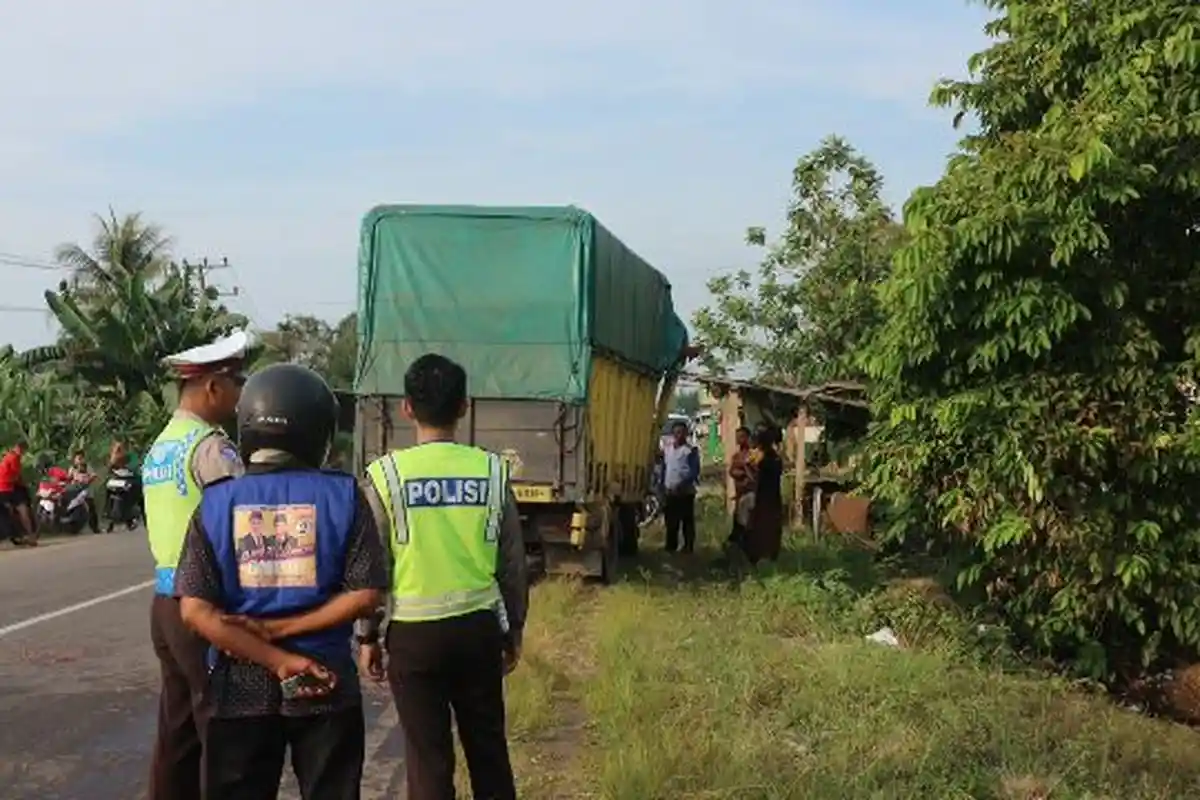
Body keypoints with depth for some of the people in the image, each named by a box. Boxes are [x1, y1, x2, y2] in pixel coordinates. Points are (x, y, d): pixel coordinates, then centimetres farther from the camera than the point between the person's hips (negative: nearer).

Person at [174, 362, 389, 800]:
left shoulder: (217, 502, -3)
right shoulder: (343, 495, -6)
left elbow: (196, 610, -8)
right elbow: (365, 595, -10)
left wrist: (276, 660, -9)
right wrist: (283, 630, -8)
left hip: (240, 686, 1)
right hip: (325, 683, -1)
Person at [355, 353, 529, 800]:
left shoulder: (387, 473, -8)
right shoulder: (491, 470, -2)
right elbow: (512, 561, 4)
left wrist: (368, 635, 7)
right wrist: (513, 628, 16)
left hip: (414, 631, -2)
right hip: (478, 625, 2)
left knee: (428, 756, 7)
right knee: (488, 748, 16)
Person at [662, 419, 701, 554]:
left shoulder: (691, 449, -7)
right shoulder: (666, 448, 11)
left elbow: (695, 471, -13)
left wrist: (682, 484, -23)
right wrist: (663, 485, 10)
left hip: (686, 491, -5)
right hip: (670, 491, 5)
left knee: (687, 520, -1)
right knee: (670, 521, 10)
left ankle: (688, 547, 4)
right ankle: (671, 546, 19)